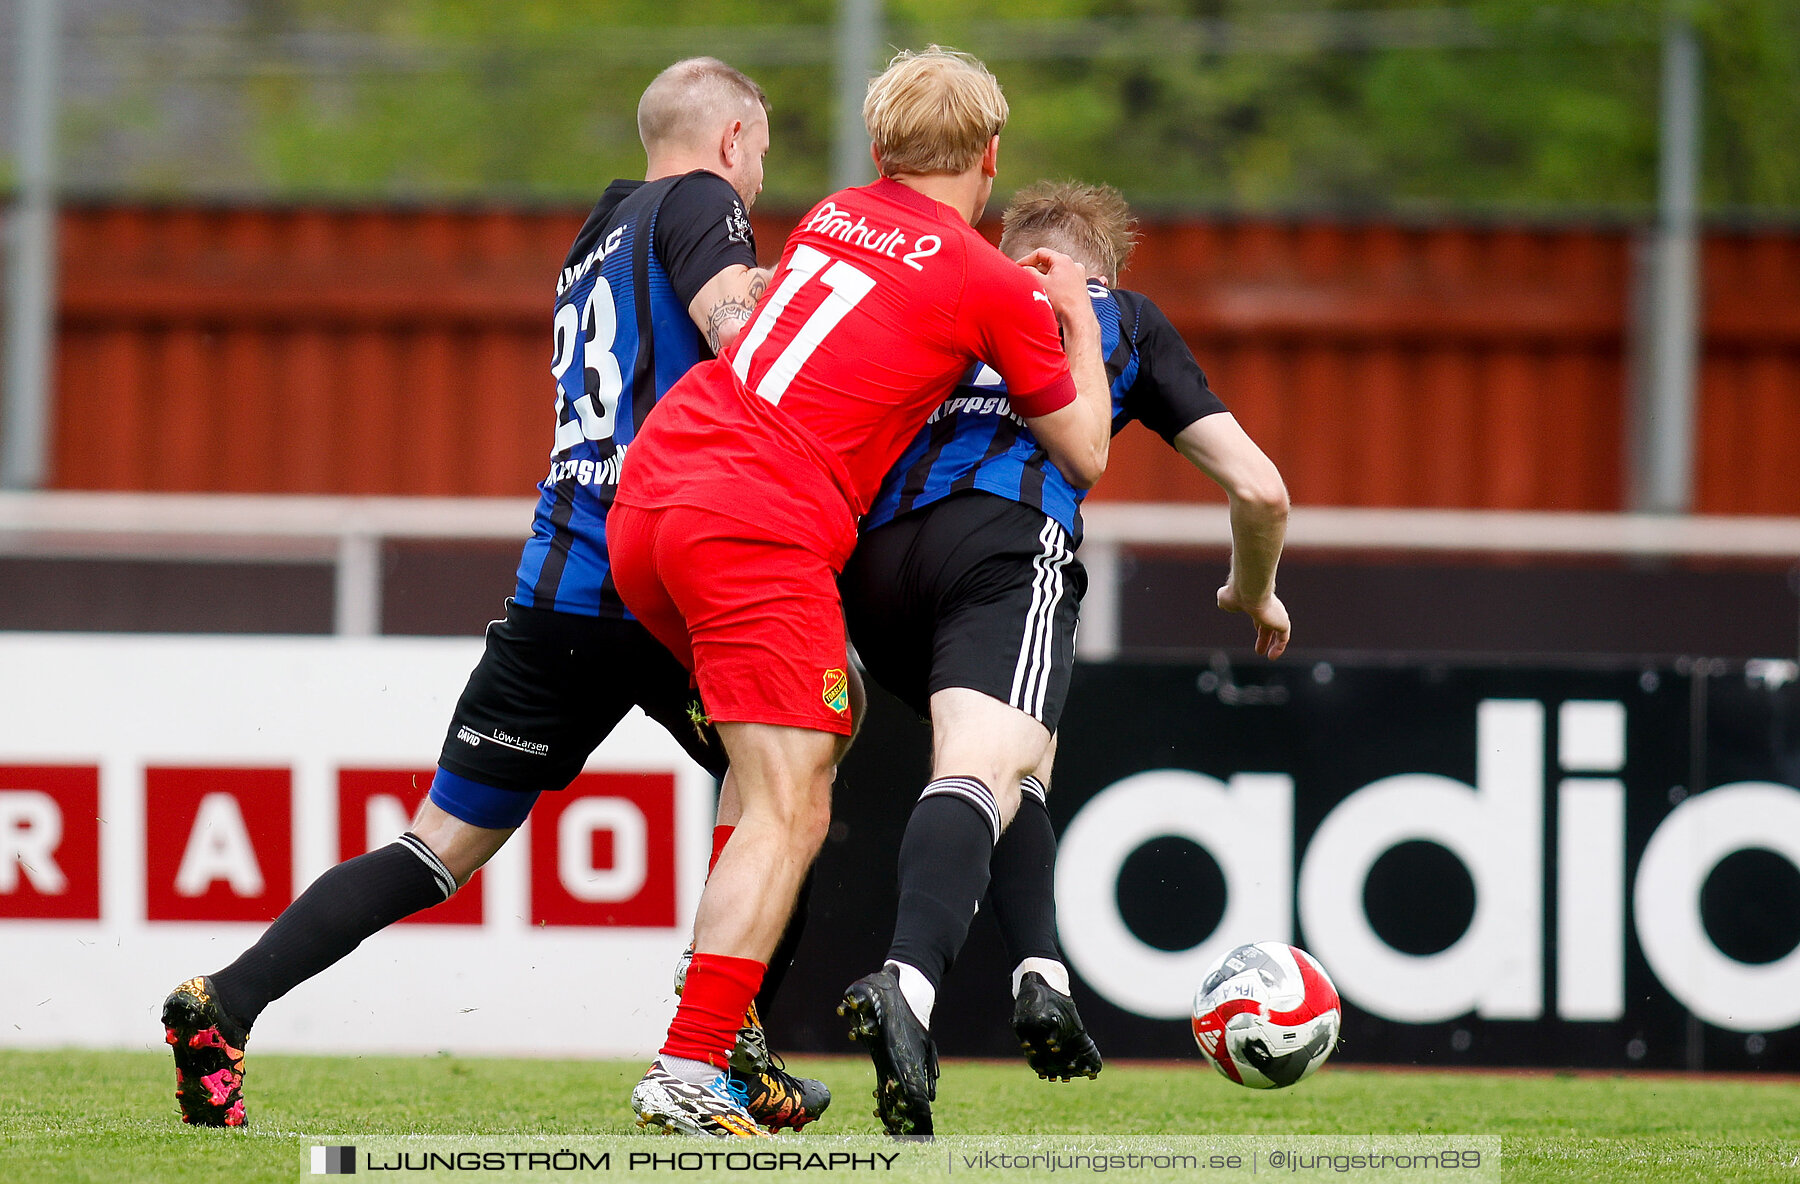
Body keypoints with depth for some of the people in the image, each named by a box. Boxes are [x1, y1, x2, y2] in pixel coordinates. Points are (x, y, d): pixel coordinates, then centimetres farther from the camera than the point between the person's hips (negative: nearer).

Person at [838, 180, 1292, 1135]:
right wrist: (1255, 592, 44)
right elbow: (1257, 488, 26)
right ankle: (906, 984, -48)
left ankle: (1041, 978, 6)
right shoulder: (1125, 319, 28)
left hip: (872, 554, 4)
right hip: (1006, 536, -4)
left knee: (1009, 767, 26)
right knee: (986, 774, -21)